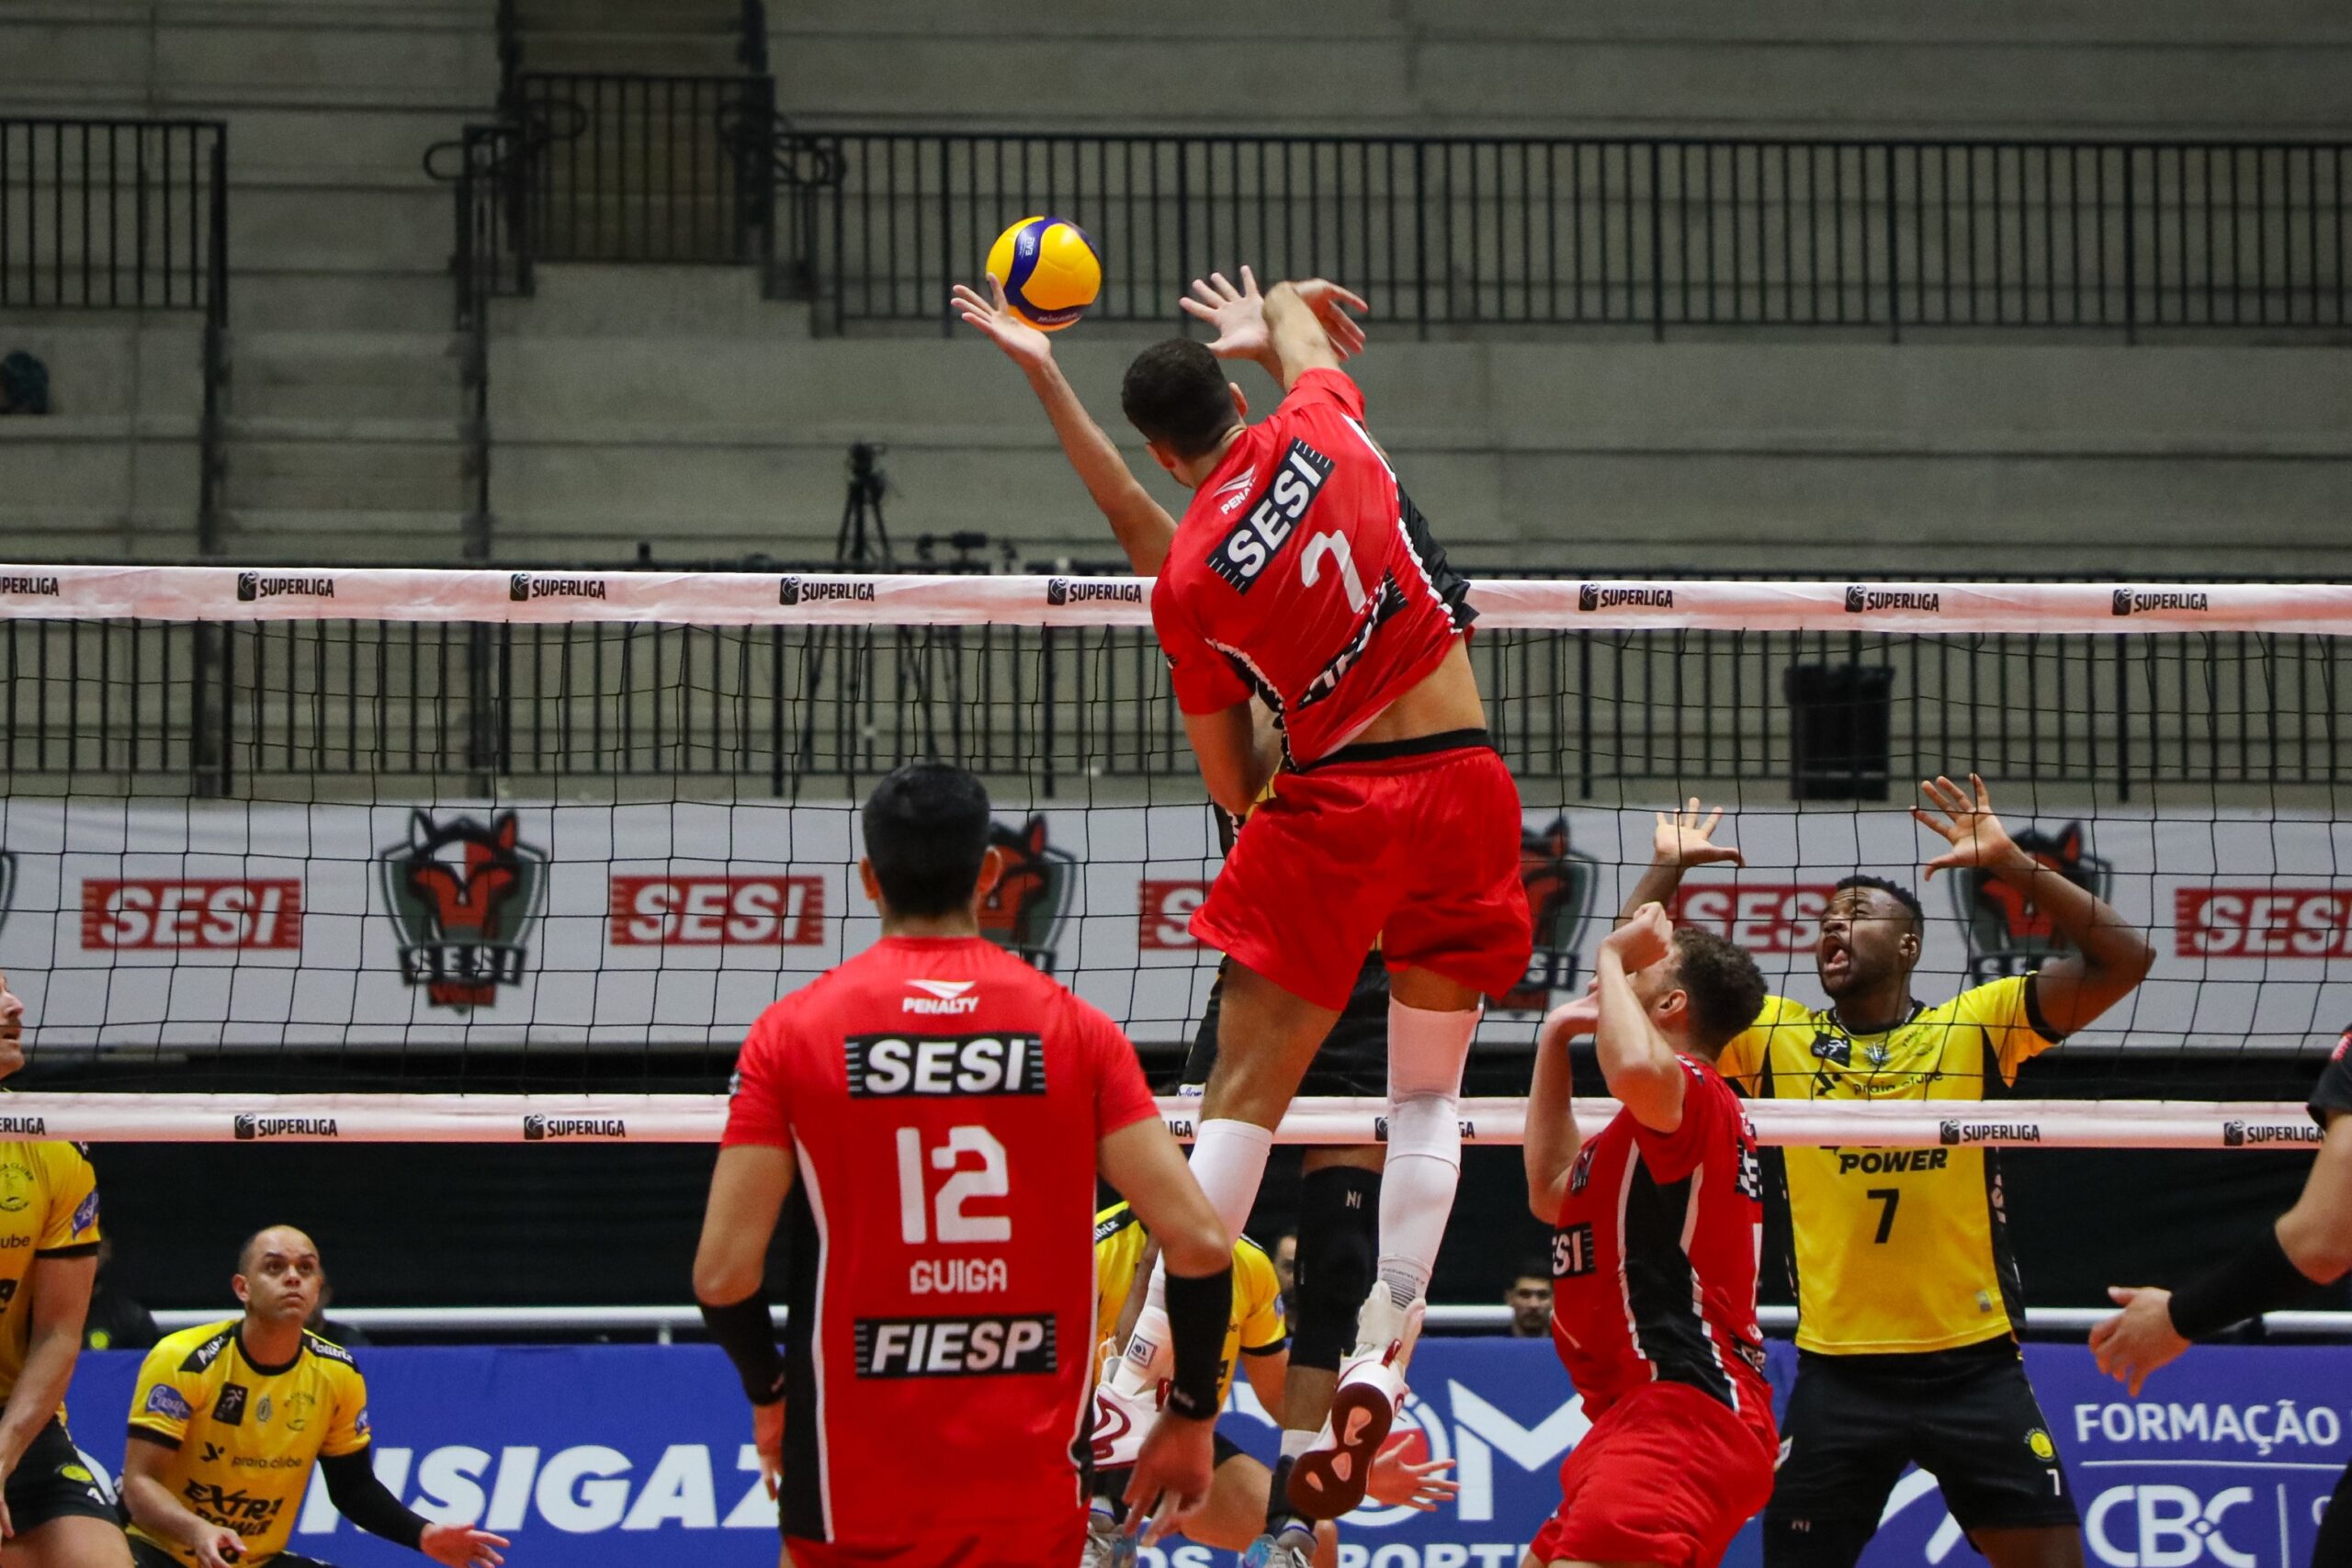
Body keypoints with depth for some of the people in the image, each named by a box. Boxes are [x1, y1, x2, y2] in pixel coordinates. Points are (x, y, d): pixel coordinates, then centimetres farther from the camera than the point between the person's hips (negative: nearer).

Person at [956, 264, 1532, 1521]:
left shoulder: (1184, 580, -4)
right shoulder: (1318, 421, -2)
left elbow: (1234, 787, 4)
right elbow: (1292, 313, 24)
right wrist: (1263, 324, 46)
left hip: (1327, 804, -2)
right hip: (1461, 781, 2)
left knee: (1244, 1089, 2)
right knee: (1427, 1095, 10)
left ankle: (1153, 1360, -4)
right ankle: (1382, 1356, 0)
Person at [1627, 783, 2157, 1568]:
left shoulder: (1975, 1026, 2)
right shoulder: (1774, 1036, 6)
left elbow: (2122, 959, -6)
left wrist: (2010, 863, -13)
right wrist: (1666, 868, -3)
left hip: (1975, 1362, -1)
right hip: (1837, 1369, 1)